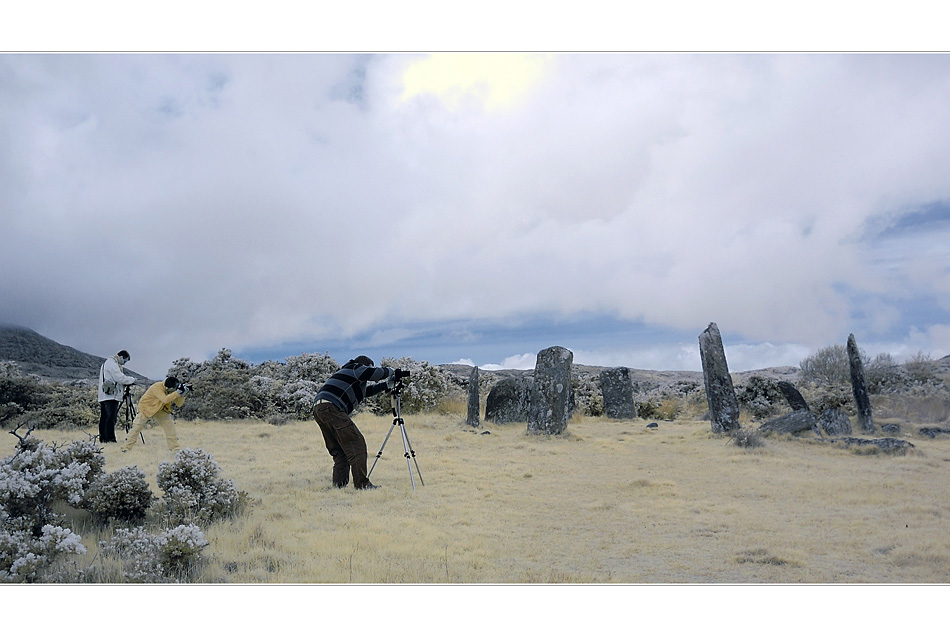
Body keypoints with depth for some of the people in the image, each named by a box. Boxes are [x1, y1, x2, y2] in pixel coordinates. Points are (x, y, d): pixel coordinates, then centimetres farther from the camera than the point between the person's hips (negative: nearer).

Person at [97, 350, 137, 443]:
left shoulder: (108, 363, 23)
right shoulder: (112, 364, -10)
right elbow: (120, 378, -16)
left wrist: (124, 387, 14)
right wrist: (132, 379, -2)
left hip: (104, 397, 10)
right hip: (111, 396, -10)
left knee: (104, 418, 9)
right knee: (111, 418, -10)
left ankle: (103, 438, 12)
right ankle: (110, 438, -11)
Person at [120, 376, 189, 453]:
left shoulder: (172, 390, -13)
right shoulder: (157, 387, -33)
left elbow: (179, 404, -10)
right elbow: (165, 399, -46)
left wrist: (182, 394, -27)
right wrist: (178, 392, -46)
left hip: (159, 410, 6)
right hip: (146, 407, -6)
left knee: (169, 424, -6)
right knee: (137, 427, -10)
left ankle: (174, 448, -2)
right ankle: (126, 448, 0)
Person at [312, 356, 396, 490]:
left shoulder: (344, 372, 34)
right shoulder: (356, 368, 7)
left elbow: (367, 391, 41)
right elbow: (377, 373, -4)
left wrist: (386, 385, 38)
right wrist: (390, 371, 17)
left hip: (318, 408, 10)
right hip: (331, 407, -10)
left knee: (338, 449, 15)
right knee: (356, 443, -8)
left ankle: (339, 484, 12)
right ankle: (361, 483, -10)